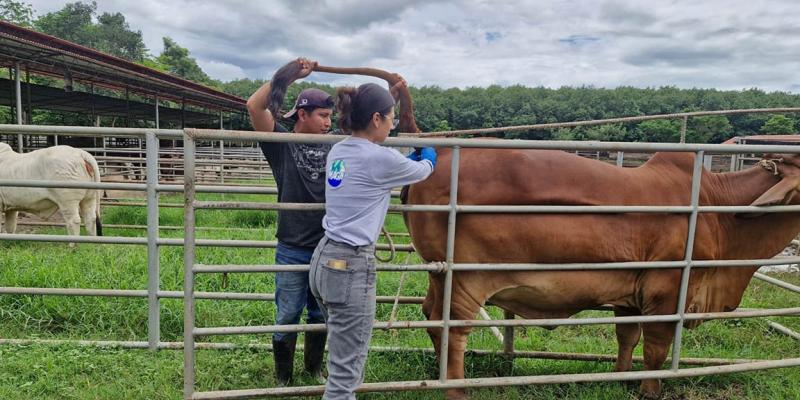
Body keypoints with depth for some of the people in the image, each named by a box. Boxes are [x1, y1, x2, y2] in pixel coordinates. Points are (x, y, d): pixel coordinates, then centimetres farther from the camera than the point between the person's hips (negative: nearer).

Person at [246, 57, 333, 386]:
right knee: (288, 317, 9)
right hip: (292, 251, -3)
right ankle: (283, 376, 30)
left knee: (321, 316, 17)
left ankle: (314, 367, 40)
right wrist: (289, 74, -16)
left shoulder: (335, 147, 4)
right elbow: (255, 106, -17)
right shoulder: (282, 144, -5)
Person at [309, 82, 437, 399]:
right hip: (351, 268, -9)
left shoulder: (339, 152, 9)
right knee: (346, 371, 2)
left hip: (324, 260, 9)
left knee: (344, 355, 23)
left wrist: (412, 157, 34)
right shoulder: (379, 158, -13)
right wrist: (428, 157, 30)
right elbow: (421, 171, 7)